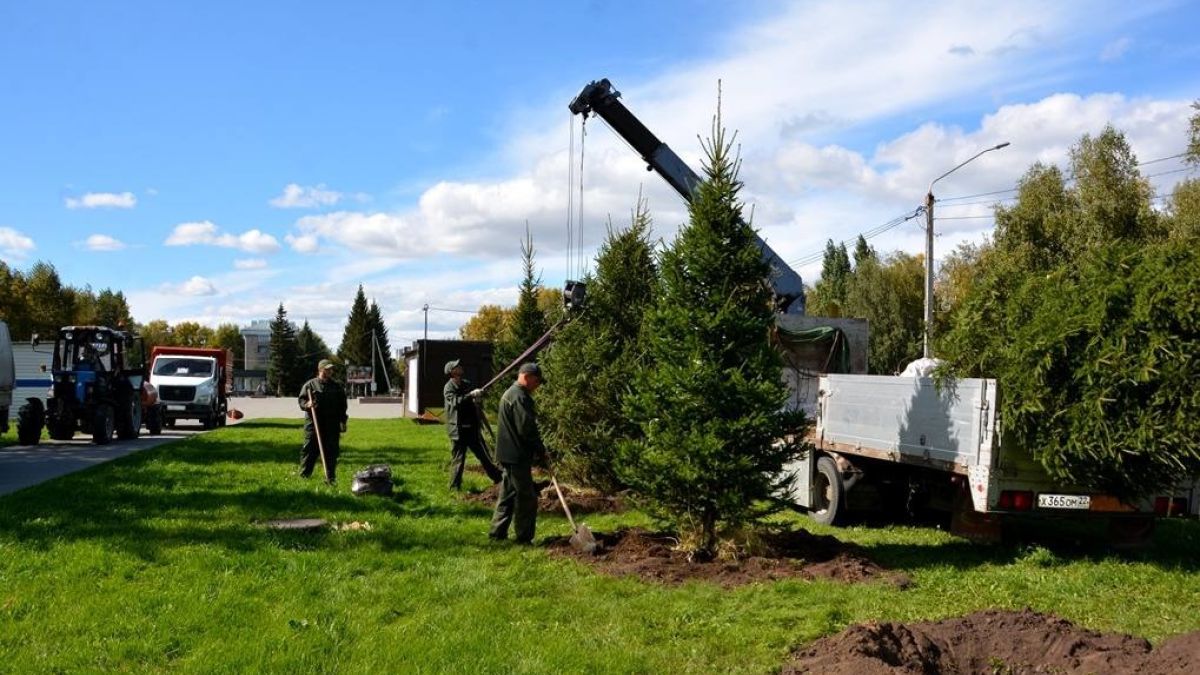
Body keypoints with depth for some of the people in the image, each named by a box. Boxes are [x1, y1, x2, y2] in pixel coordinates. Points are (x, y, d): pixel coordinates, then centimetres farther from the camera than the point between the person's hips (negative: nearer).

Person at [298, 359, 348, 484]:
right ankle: (303, 476, 5)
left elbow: (342, 406, 17)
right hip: (313, 423, -3)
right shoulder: (310, 385, 4)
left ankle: (330, 478, 10)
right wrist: (307, 405, -21)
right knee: (310, 450, -2)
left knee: (332, 452, 3)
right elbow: (302, 400, 1)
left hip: (332, 425, 3)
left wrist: (342, 421, 11)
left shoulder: (337, 387, 15)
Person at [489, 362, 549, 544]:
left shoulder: (510, 394, 19)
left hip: (509, 454, 11)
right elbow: (526, 429, -21)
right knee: (527, 497, -4)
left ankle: (498, 531, 21)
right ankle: (523, 536, 1)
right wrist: (540, 450, -10)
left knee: (508, 493, 16)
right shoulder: (519, 397, -17)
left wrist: (538, 449, 17)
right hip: (518, 455, -11)